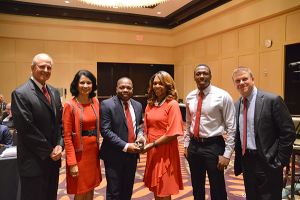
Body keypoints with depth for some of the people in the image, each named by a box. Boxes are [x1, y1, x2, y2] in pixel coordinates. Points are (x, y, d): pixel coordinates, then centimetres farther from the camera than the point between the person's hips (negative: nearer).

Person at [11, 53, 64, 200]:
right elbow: (26, 129, -17)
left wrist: (59, 145, -2)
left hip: (53, 158, 7)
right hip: (34, 162, -6)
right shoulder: (20, 94, -12)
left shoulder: (54, 92, 9)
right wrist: (49, 151, -13)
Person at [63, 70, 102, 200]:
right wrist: (72, 163, -14)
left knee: (91, 188, 17)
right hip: (79, 153, -5)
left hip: (94, 150, 5)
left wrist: (99, 142, 4)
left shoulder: (95, 102, 3)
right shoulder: (70, 106, -12)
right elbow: (67, 137, -12)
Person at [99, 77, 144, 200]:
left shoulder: (138, 106, 7)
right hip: (114, 157, -5)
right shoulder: (107, 105, -10)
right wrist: (125, 146, -21)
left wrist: (140, 135, -5)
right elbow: (105, 131, -16)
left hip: (132, 155, 5)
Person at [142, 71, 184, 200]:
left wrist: (152, 144, -16)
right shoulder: (150, 104, 7)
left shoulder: (172, 104, -12)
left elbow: (173, 133, -17)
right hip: (152, 151, 6)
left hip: (166, 151, -6)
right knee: (155, 188, 18)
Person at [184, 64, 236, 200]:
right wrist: (186, 145, 13)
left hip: (213, 146, -5)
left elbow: (231, 127, -11)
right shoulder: (190, 97, 5)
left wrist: (227, 154, -13)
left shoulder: (223, 96, -11)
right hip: (194, 145, 5)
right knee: (197, 189, 20)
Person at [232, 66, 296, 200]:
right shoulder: (236, 105, 6)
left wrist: (280, 162, -12)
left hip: (267, 162, -5)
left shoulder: (272, 100, -12)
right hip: (246, 161, 6)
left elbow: (288, 132, -12)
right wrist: (238, 161, 9)